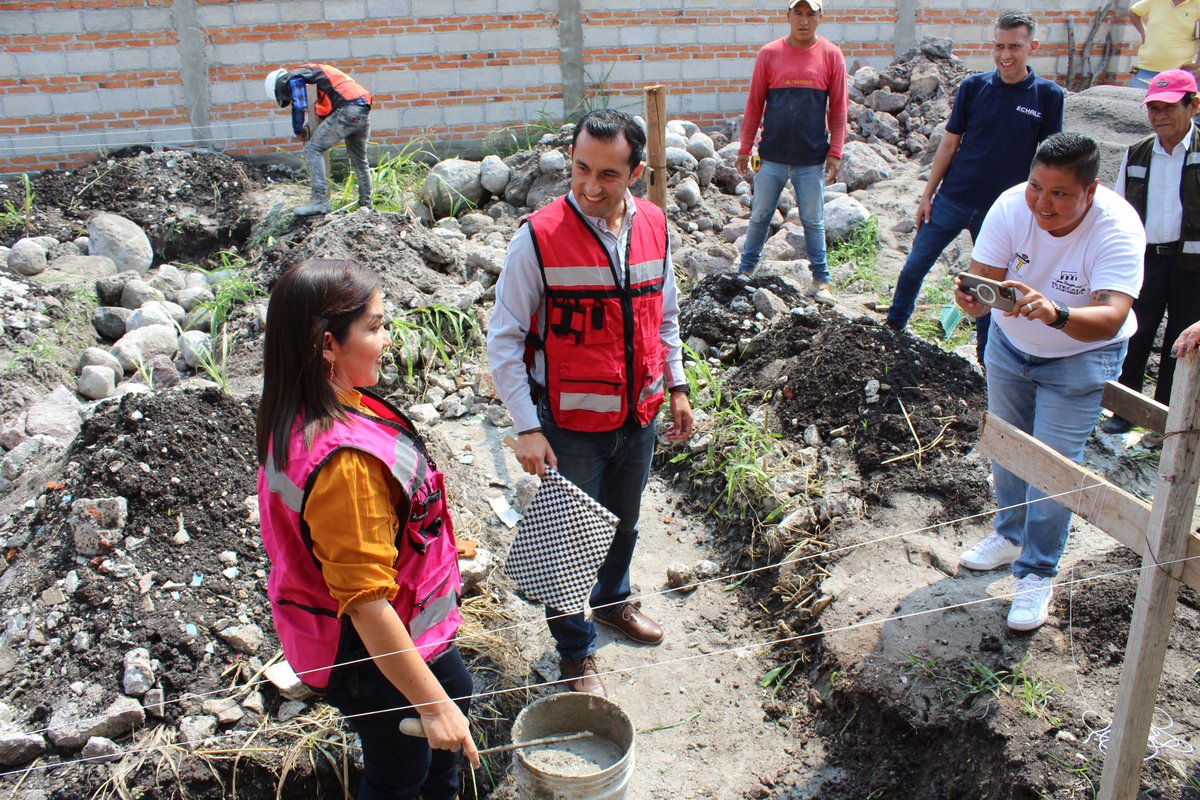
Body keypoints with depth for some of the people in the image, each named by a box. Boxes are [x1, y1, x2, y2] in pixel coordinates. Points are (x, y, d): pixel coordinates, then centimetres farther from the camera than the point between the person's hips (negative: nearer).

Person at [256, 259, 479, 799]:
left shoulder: (305, 417, -6)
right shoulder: (344, 457, -36)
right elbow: (366, 603, -33)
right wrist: (431, 706, -26)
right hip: (371, 653, -9)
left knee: (455, 691, 32)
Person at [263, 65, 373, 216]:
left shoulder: (295, 78, 5)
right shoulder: (311, 71, 32)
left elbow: (299, 107, -7)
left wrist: (300, 132, 8)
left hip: (346, 110, -9)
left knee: (313, 148, -5)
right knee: (359, 161, 17)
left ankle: (319, 200, -12)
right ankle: (365, 205, 23)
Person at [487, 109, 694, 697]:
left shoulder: (654, 226, -3)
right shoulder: (539, 237, -19)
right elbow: (504, 339, -14)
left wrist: (676, 386, 11)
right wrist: (527, 427, -17)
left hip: (639, 416, 5)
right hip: (571, 426, -5)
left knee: (623, 522, 26)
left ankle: (612, 599, 54)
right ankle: (575, 651, 33)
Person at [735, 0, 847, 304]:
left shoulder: (832, 56, 1)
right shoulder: (769, 54, 0)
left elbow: (838, 109, 3)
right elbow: (755, 104, 4)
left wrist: (835, 152, -3)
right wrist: (744, 148, 3)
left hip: (812, 159, 0)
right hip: (772, 156, 0)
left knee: (813, 221, 8)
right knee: (760, 217, 10)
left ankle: (821, 280, 18)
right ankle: (745, 271, 24)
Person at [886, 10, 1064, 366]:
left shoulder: (1048, 96, -5)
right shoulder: (973, 86, -2)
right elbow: (950, 143, 3)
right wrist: (928, 194, 2)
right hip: (953, 199, 1)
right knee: (915, 265, 8)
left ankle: (987, 356, 26)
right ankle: (894, 325, 29)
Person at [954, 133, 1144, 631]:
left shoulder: (1118, 229, -31)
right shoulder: (1011, 207, -24)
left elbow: (1110, 319, -42)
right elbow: (982, 285, -26)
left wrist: (1056, 314, -62)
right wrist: (972, 300, -50)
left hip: (1080, 357, -3)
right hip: (1009, 346, 4)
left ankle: (1037, 574, 14)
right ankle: (1009, 535, 41)